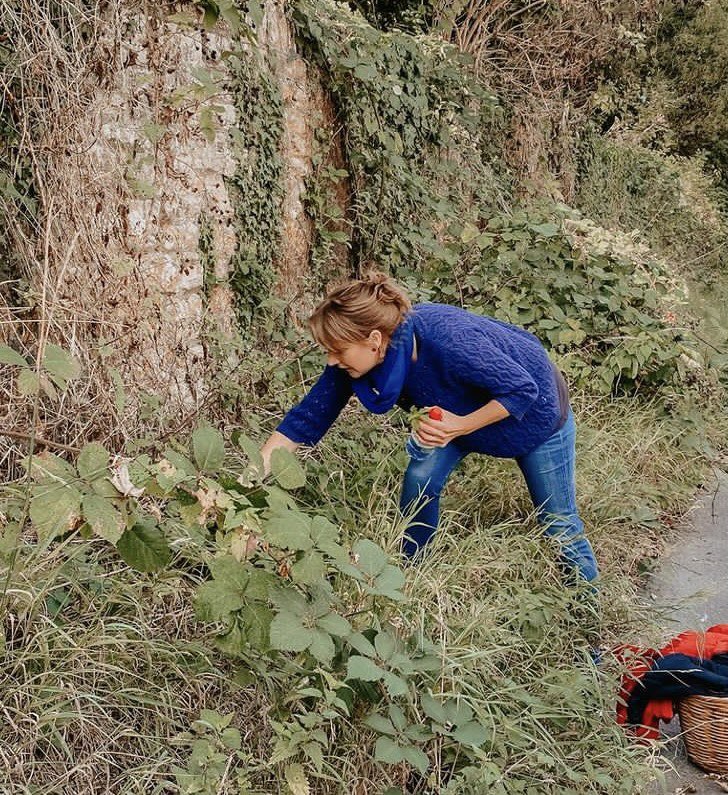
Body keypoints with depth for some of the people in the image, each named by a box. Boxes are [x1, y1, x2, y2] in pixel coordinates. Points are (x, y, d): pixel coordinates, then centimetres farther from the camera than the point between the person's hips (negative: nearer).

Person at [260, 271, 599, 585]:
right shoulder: (352, 362, -25)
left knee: (557, 519, 8)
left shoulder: (450, 344, -45)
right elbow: (309, 415, -17)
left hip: (535, 410, -5)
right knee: (420, 479, -9)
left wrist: (461, 426, -38)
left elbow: (524, 389, -31)